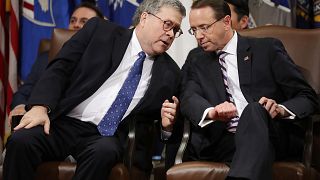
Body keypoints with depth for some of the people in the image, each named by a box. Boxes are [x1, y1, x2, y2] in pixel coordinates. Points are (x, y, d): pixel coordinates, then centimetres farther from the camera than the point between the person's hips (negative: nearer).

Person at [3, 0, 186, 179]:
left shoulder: (169, 72, 13)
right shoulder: (100, 30, 6)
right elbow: (59, 68, 0)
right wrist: (40, 106, -16)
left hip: (108, 136, 1)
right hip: (64, 123, -1)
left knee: (104, 151, -35)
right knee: (21, 141, -30)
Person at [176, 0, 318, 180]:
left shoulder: (267, 49, 9)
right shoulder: (196, 59, 19)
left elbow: (308, 98, 6)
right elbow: (189, 97, -1)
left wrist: (281, 109, -17)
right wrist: (211, 112, -25)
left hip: (272, 137, -2)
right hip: (221, 142, 3)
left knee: (254, 110, -35)